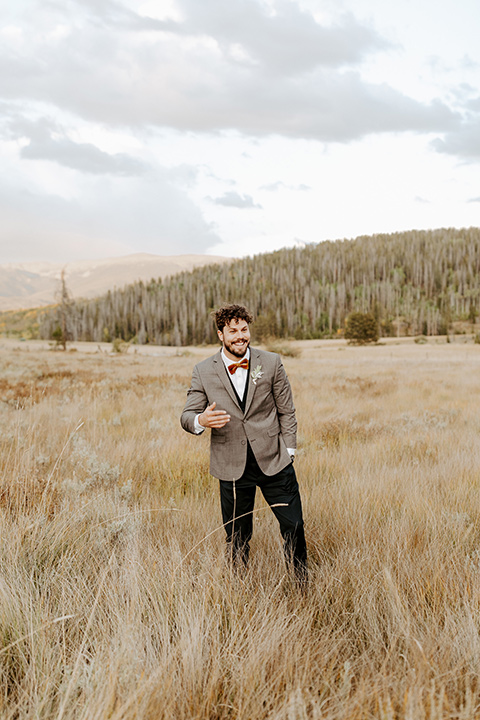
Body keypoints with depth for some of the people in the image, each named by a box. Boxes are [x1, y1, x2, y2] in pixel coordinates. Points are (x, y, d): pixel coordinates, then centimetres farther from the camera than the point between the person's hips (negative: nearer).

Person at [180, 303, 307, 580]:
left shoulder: (271, 362, 0)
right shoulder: (203, 372, -1)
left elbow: (287, 411, 6)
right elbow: (187, 416, 1)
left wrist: (288, 451, 0)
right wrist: (201, 421, -22)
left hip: (274, 462, 0)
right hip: (233, 467, 0)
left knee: (294, 526, 3)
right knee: (237, 537, 10)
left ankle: (303, 586, 24)